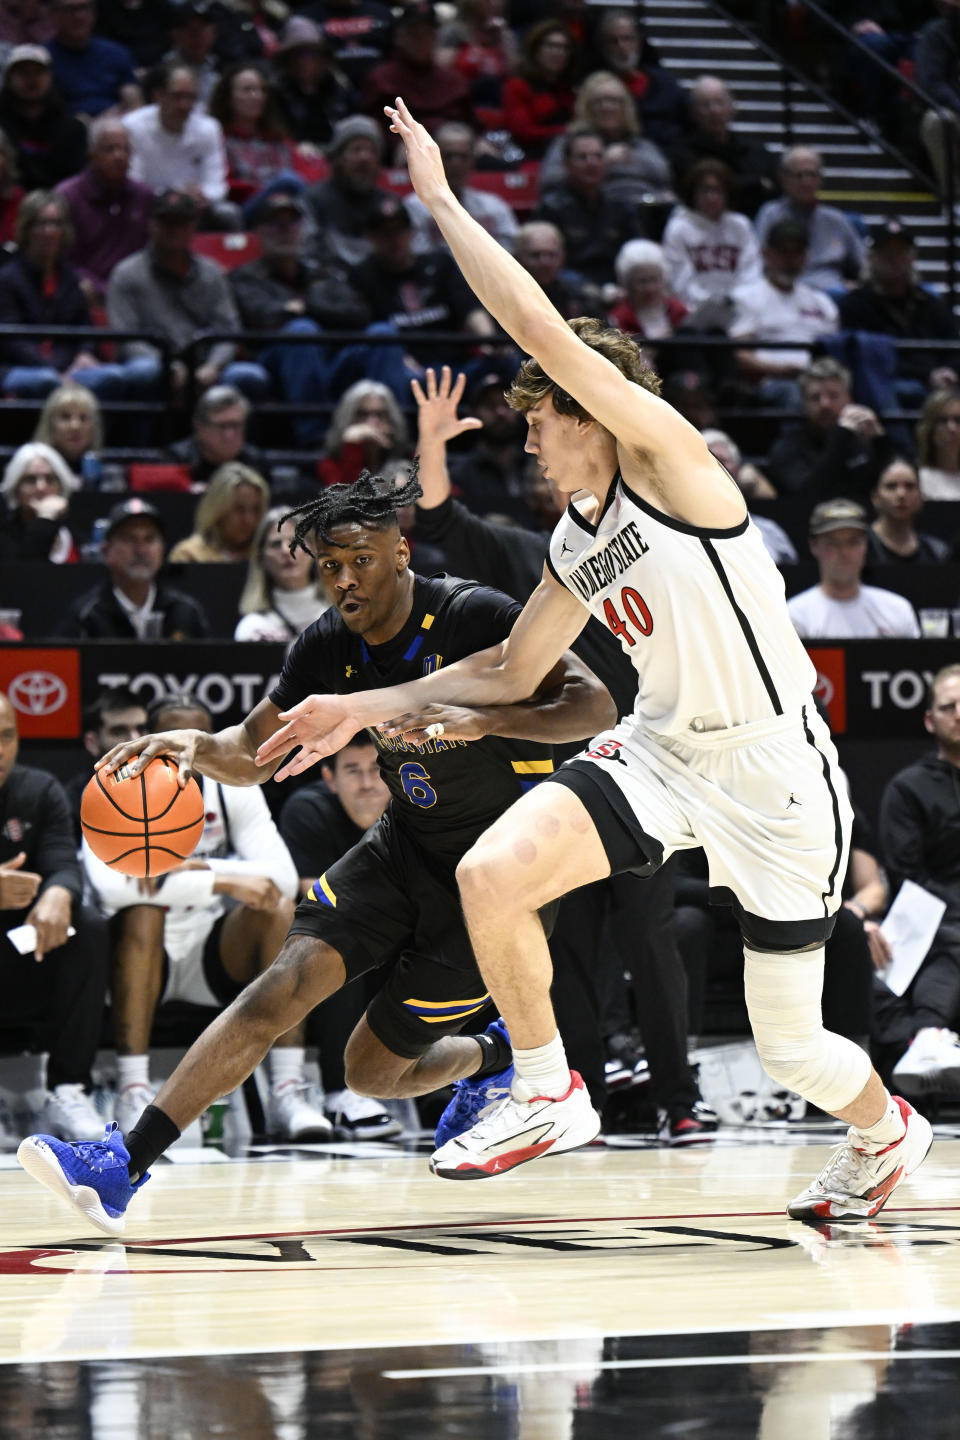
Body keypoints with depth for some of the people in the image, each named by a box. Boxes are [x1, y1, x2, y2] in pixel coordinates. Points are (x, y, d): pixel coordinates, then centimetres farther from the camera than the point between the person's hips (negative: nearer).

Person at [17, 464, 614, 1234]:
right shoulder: (332, 645, -3)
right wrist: (196, 746, -22)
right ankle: (124, 1166, -19)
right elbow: (254, 754, 2)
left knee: (374, 1069, -4)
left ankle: (493, 1059, 28)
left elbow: (593, 703, -25)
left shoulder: (476, 616, -20)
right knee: (286, 983, -18)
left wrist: (483, 720, -42)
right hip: (404, 848, 5)